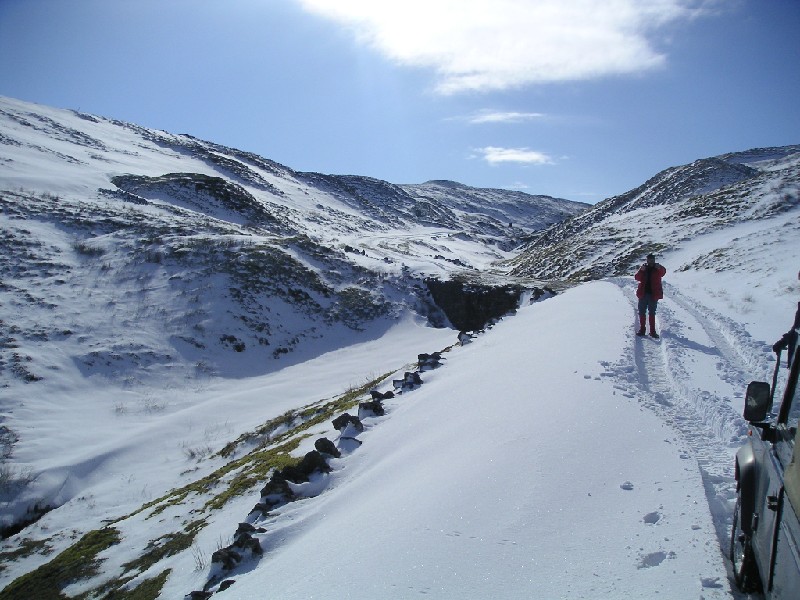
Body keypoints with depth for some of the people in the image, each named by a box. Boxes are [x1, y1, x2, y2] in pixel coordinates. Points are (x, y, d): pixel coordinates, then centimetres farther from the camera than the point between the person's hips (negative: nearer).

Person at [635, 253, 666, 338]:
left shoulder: (658, 269, 0)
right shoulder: (643, 268, 5)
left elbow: (663, 272, -23)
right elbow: (637, 278, -5)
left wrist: (659, 268, -45)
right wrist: (641, 271, -23)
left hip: (653, 294, -2)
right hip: (643, 294, 2)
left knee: (652, 313, 3)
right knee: (642, 312, 6)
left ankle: (652, 331, 7)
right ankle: (642, 329, 14)